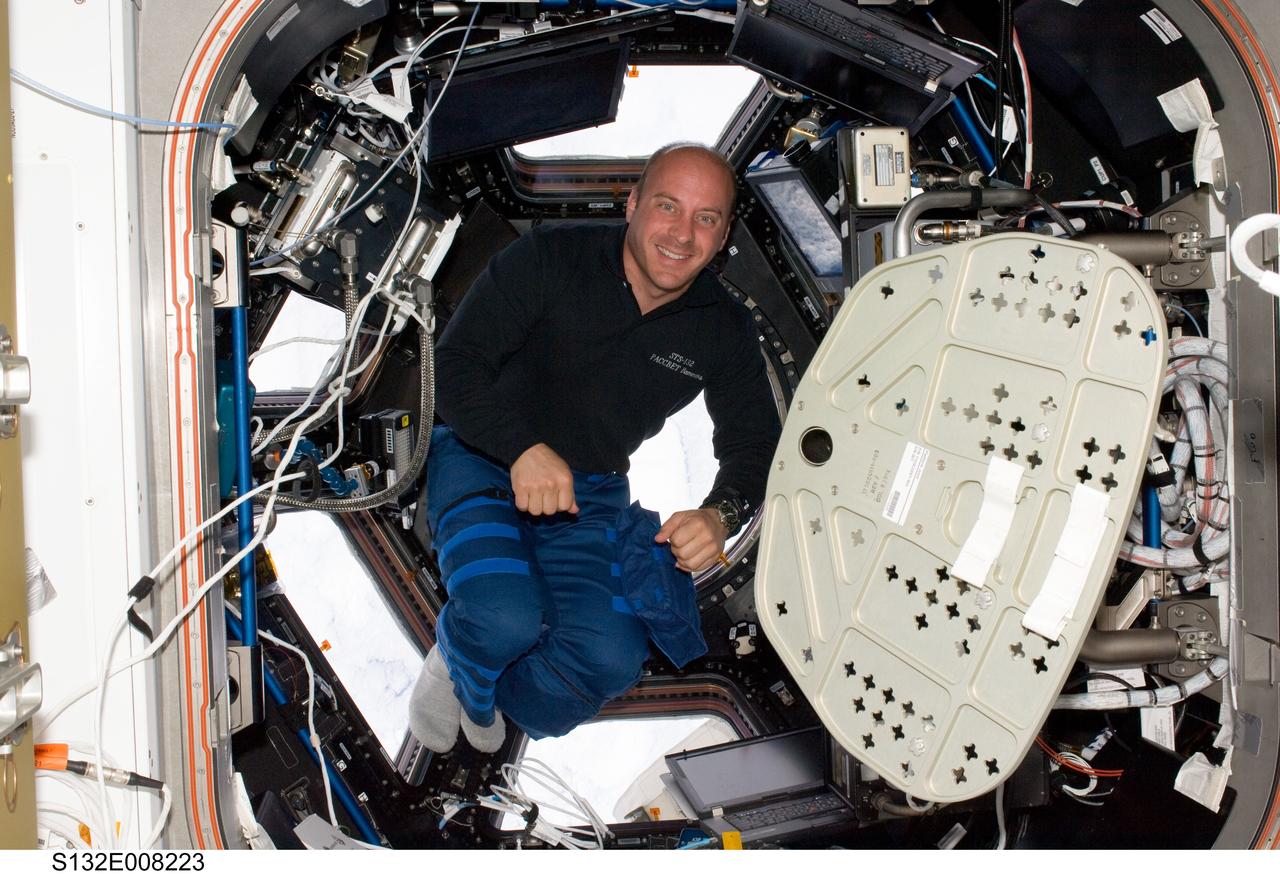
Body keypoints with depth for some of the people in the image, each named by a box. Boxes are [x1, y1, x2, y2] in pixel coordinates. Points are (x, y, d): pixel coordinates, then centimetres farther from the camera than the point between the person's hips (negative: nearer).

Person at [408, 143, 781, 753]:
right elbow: (454, 366, -17)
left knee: (613, 660, -20)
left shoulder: (724, 331, -1)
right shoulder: (548, 260, -13)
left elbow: (753, 440, 6)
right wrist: (524, 449, -35)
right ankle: (455, 663, 8)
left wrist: (721, 514, -17)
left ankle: (483, 691, 11)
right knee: (507, 620, -32)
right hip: (483, 461, -3)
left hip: (590, 495, 4)